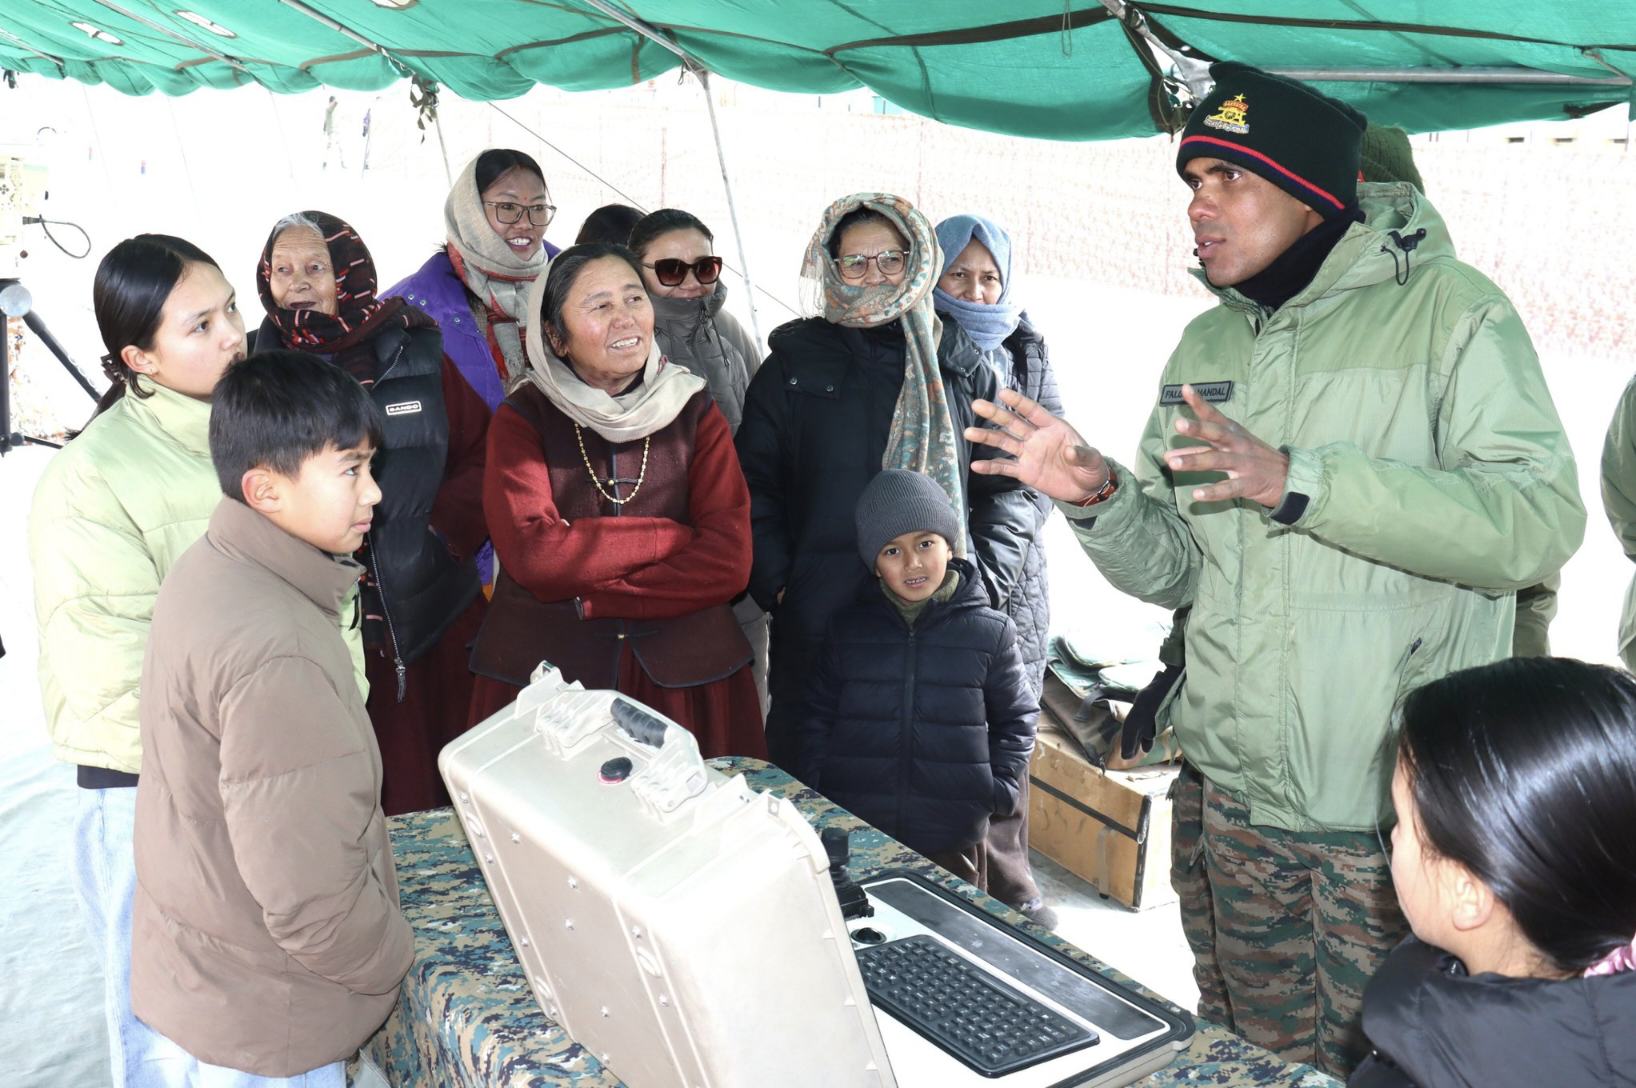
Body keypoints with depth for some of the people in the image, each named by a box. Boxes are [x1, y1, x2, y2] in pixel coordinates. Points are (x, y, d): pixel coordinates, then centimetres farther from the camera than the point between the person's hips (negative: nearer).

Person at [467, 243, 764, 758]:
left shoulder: (694, 411, 3)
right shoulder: (523, 416, 0)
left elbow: (728, 562, -9)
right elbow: (530, 552, -17)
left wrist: (589, 601, -14)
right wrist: (675, 537, -13)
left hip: (686, 678, 2)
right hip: (542, 673, -1)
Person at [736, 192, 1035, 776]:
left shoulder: (962, 371, 11)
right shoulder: (794, 366, 8)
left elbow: (1008, 489, 11)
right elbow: (753, 488, 7)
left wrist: (982, 587, 0)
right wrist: (778, 586, -4)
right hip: (817, 629, -1)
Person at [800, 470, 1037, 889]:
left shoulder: (991, 631, -3)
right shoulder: (847, 629, 2)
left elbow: (1017, 718, 7)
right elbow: (819, 717, 10)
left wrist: (997, 791, -3)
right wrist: (819, 797, 2)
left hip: (952, 839, -1)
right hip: (854, 834, 1)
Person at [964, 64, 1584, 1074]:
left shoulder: (1450, 309, -9)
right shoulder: (1209, 345, 9)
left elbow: (1542, 522, -23)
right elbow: (1172, 569, 10)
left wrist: (1296, 480, -29)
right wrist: (1098, 499, -11)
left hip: (1394, 810, -5)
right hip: (1240, 794, 6)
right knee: (1267, 1057, 19)